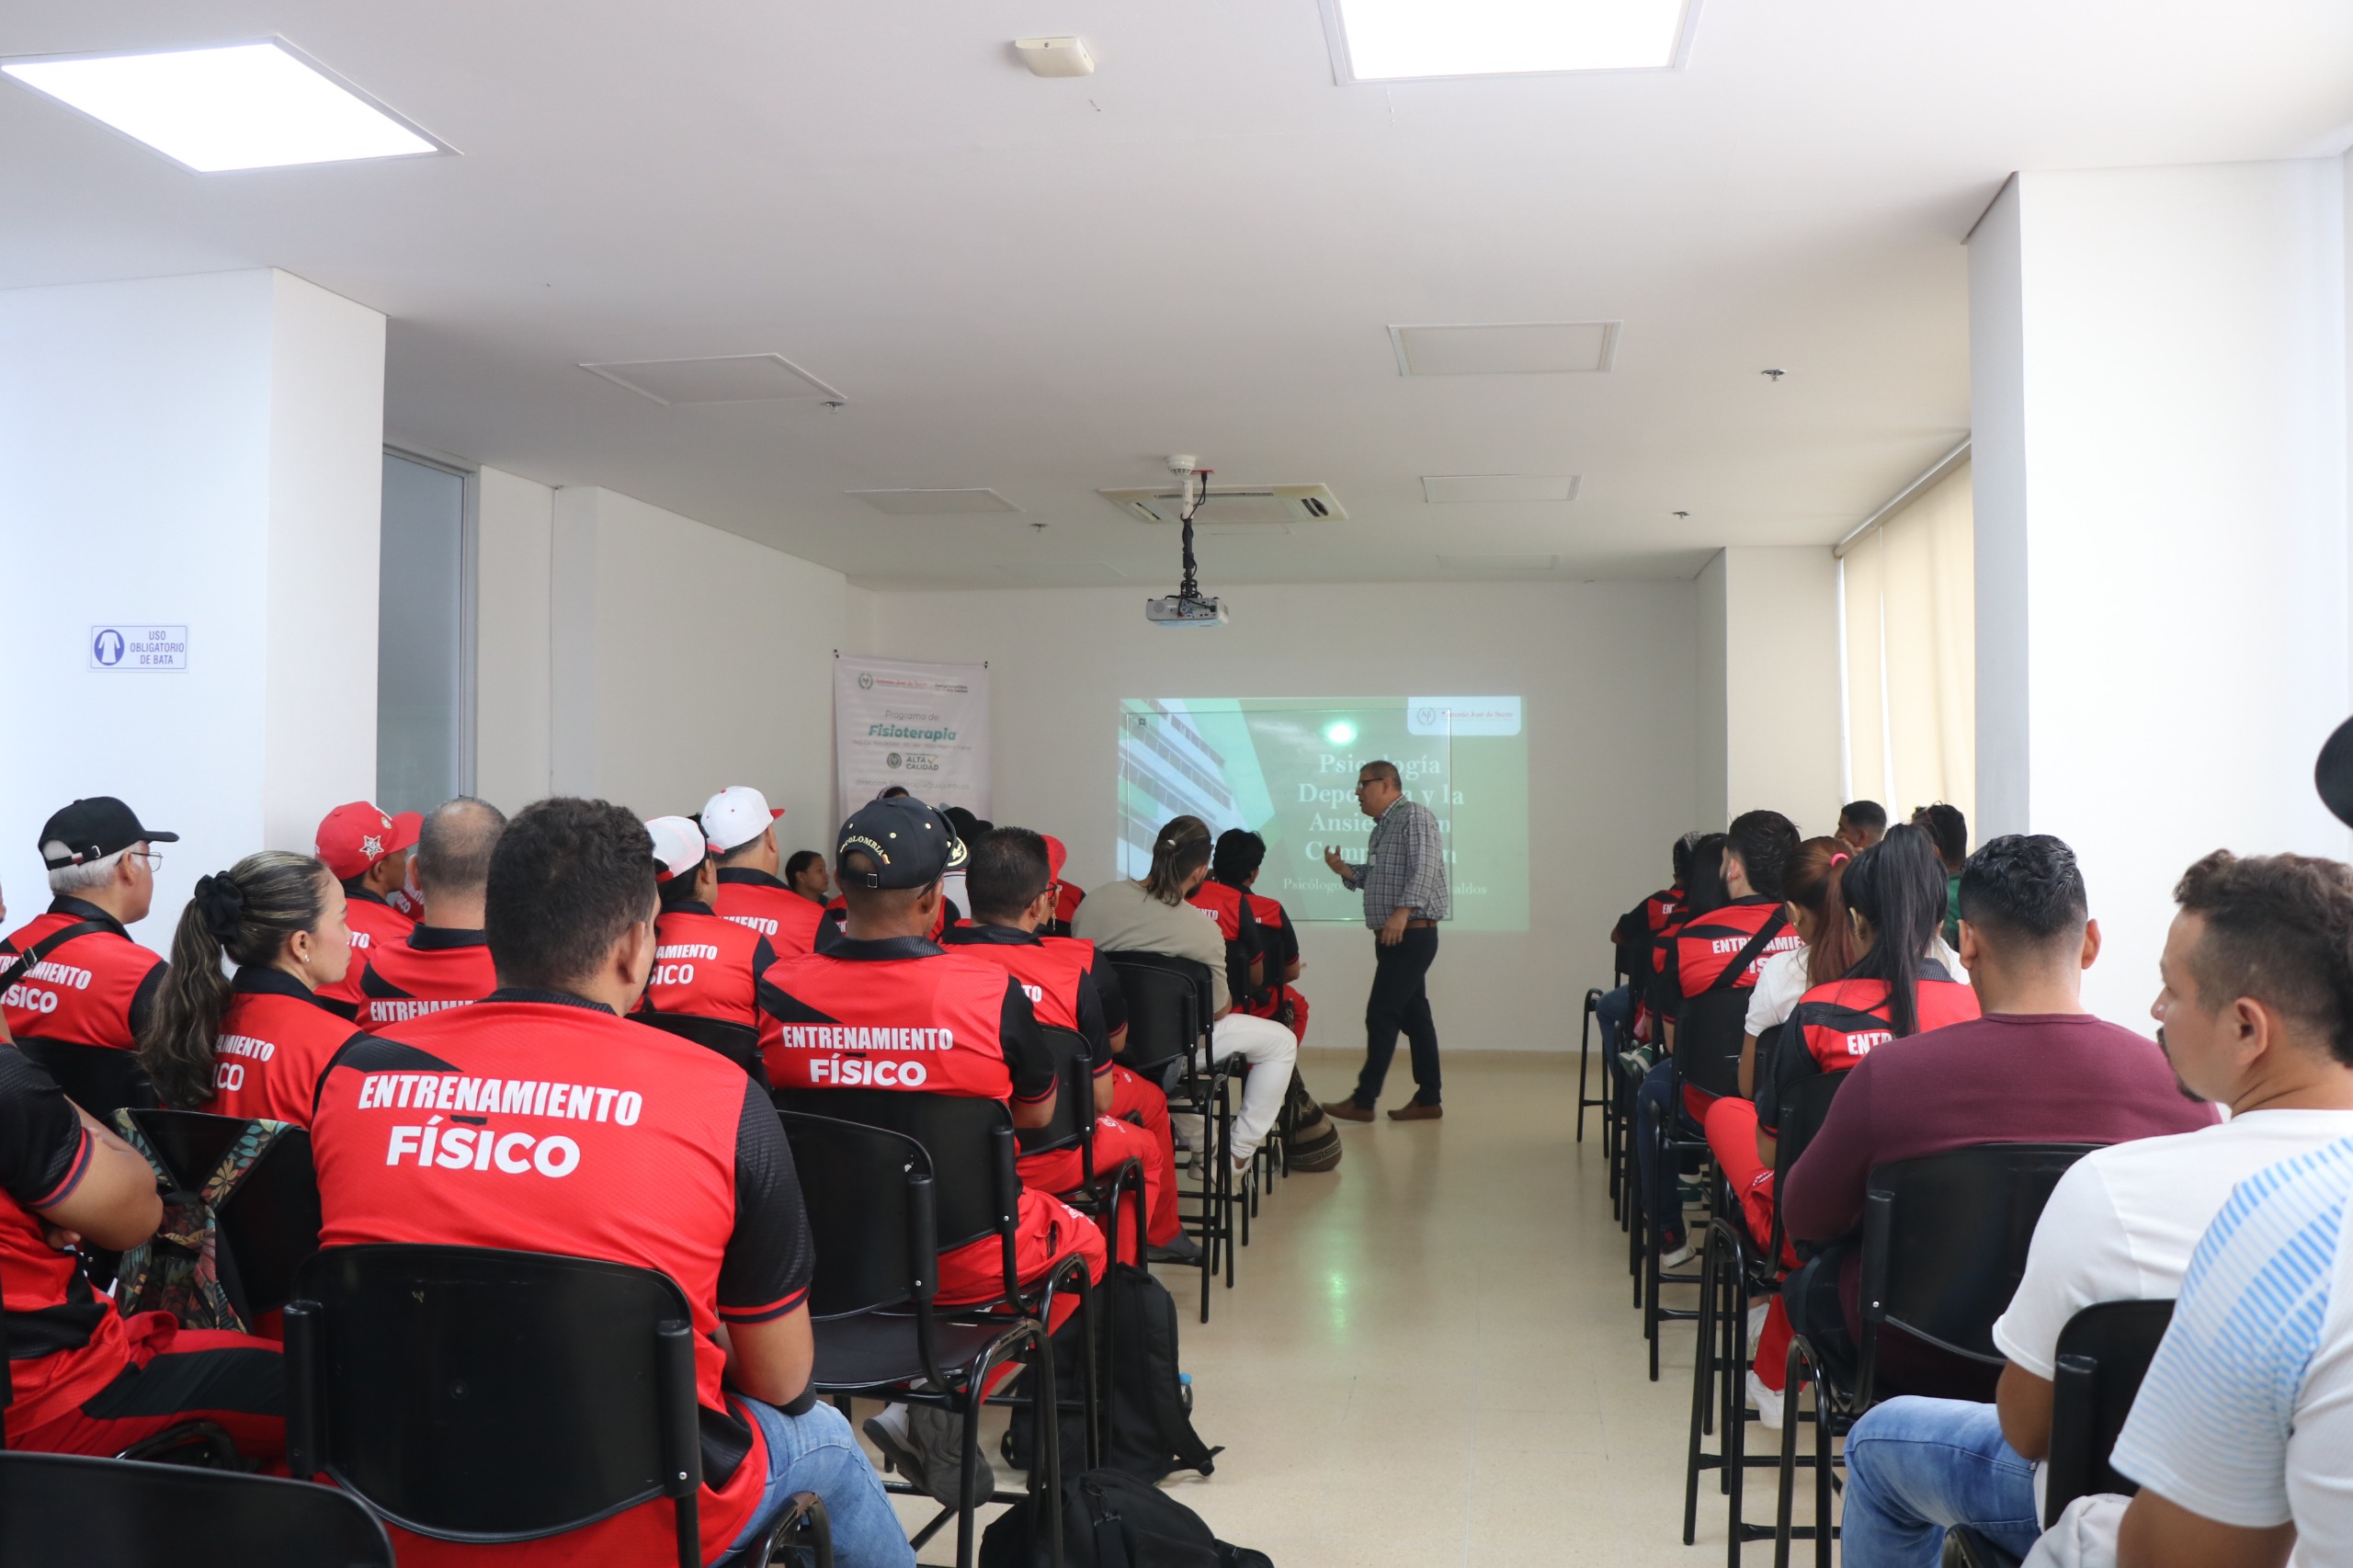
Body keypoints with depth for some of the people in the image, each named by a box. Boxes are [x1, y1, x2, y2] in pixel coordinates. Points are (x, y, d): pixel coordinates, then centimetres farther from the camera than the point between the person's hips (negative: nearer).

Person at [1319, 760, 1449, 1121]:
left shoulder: (1414, 815, -9)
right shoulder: (1381, 830, 20)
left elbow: (1425, 869, -20)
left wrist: (1403, 912, -29)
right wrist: (1343, 869, 5)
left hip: (1412, 933, -9)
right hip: (1393, 937, 9)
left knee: (1381, 1014, -8)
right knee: (1413, 1014, 10)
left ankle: (1364, 1100, -4)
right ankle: (1428, 1099, 15)